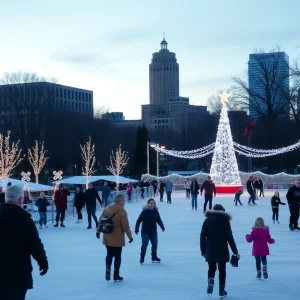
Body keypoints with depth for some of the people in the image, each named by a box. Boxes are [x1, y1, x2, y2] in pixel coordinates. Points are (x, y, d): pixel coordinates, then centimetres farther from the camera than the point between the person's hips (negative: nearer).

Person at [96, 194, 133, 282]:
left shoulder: (107, 209, -1)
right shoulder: (122, 212, -17)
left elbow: (100, 220, 6)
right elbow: (125, 226, -15)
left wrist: (98, 231, 18)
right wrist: (130, 236, -3)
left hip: (107, 238, 5)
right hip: (118, 239, -4)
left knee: (109, 254, 18)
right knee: (117, 256, 8)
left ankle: (108, 267, -7)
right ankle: (116, 275, 13)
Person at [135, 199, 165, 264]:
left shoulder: (156, 212, 4)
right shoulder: (145, 212, -11)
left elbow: (159, 220, 15)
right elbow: (139, 220, -9)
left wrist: (162, 227, 3)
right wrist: (137, 228, -13)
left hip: (153, 231, 5)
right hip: (145, 232, -5)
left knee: (155, 244, 9)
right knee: (144, 244, -9)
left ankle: (154, 256, 25)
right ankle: (142, 257, 4)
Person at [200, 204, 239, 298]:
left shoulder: (207, 220, 2)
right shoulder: (225, 221, -3)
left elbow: (202, 237, 1)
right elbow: (230, 238, -8)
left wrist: (203, 250, 11)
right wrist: (235, 251, -3)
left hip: (210, 250, 1)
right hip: (222, 250, -1)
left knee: (211, 268, 16)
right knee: (222, 270, 10)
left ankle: (210, 282, -11)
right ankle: (221, 290, 11)